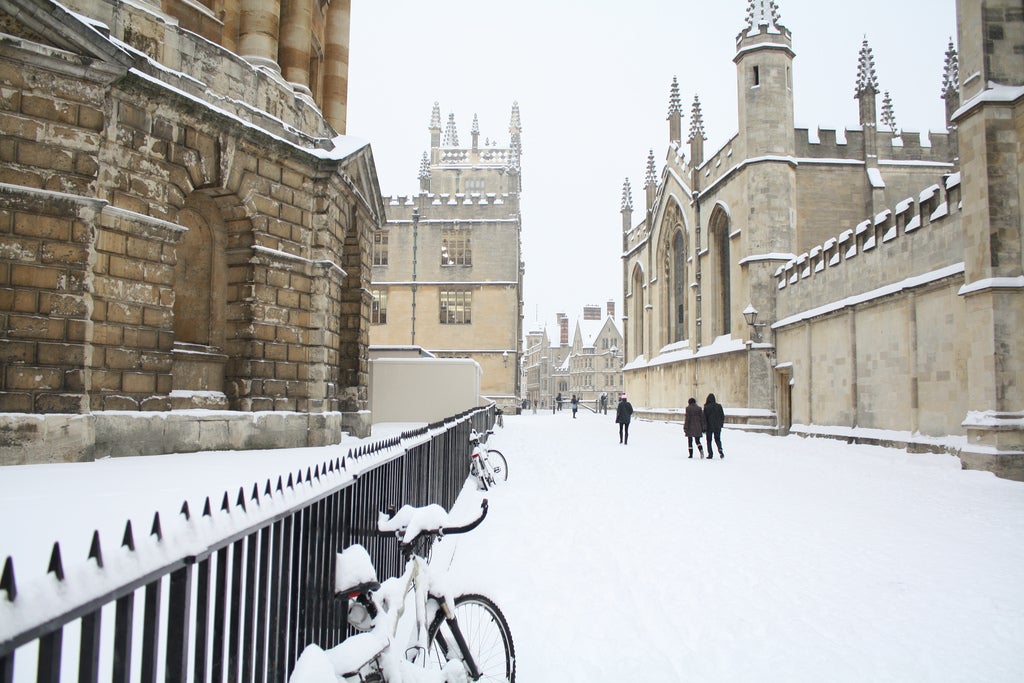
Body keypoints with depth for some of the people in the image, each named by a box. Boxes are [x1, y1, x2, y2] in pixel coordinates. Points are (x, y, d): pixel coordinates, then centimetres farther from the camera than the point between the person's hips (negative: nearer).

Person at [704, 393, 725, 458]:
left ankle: (710, 454, 3)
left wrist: (704, 428, -4)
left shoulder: (706, 407, -10)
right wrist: (721, 424, 17)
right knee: (717, 439, 12)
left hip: (709, 426, -2)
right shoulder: (719, 406, -2)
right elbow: (722, 416, 4)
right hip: (717, 426, 2)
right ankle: (720, 450, -13)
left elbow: (704, 418, -9)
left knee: (709, 440, 8)